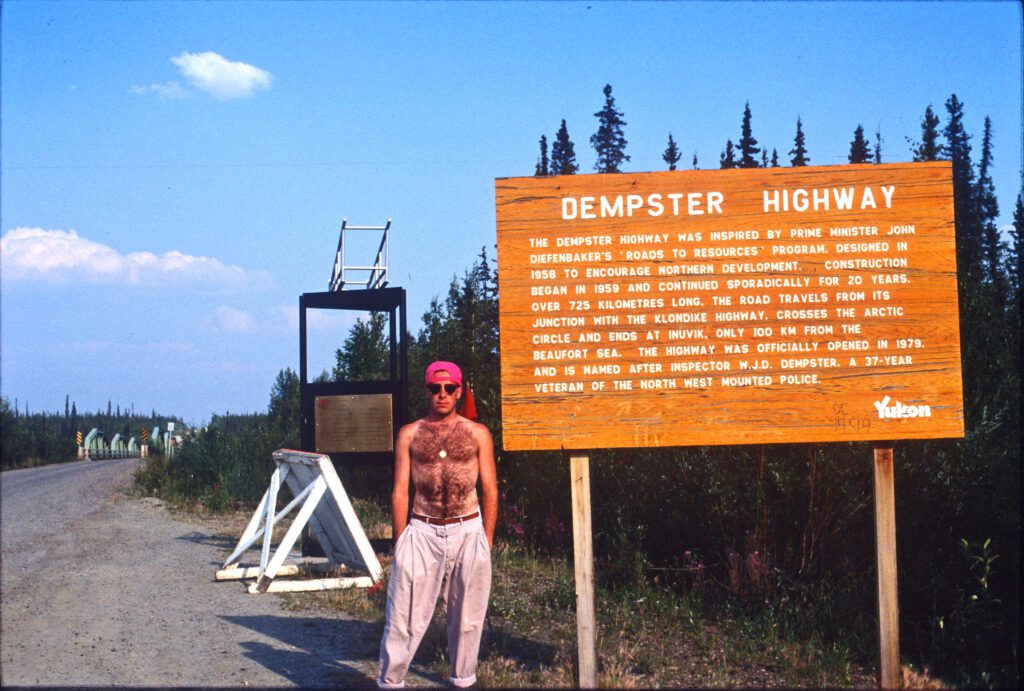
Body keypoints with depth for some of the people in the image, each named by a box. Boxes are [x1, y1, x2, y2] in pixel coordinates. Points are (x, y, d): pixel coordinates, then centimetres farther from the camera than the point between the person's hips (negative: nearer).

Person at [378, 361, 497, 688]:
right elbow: (400, 491, 5)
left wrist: (487, 541, 3)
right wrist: (401, 540, 0)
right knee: (405, 615, -1)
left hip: (468, 532, 1)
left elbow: (490, 491, 6)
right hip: (421, 532, 0)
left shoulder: (477, 434, 5)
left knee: (466, 616, 9)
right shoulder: (410, 434, 5)